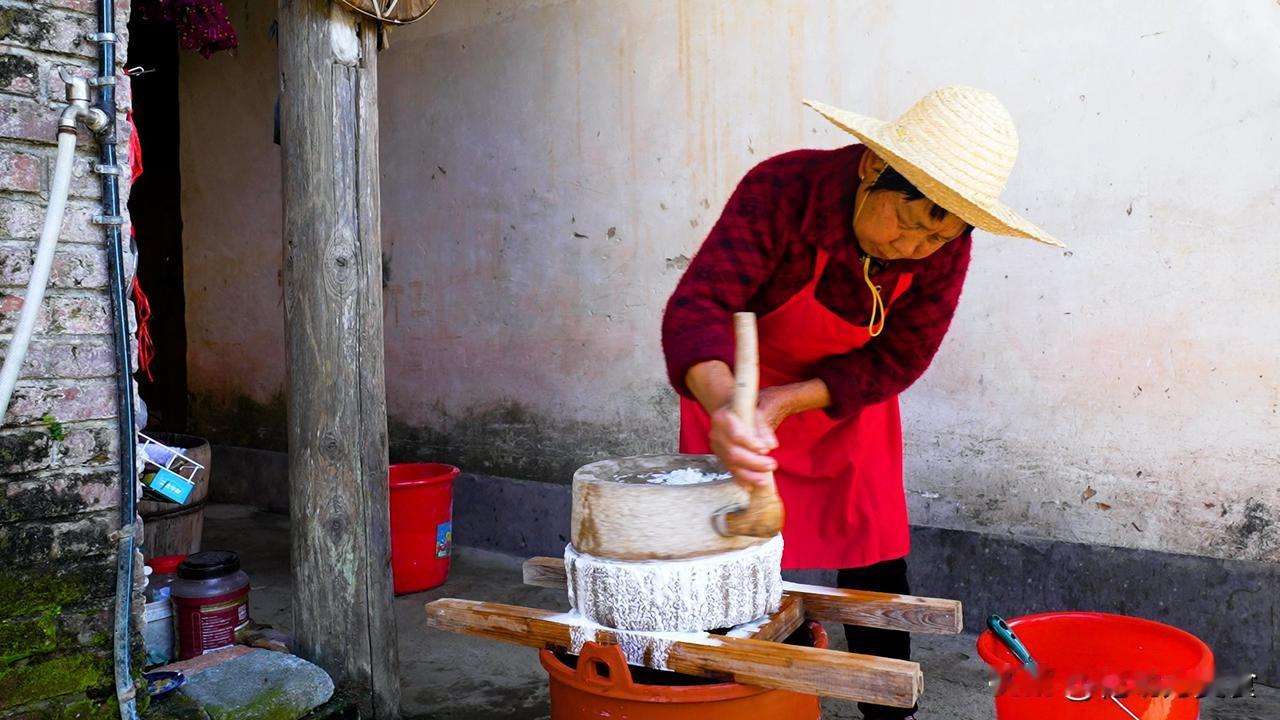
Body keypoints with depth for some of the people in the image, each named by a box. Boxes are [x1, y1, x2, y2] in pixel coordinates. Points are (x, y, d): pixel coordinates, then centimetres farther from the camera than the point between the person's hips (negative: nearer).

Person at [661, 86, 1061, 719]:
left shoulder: (944, 246, -20)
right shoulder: (783, 190, -32)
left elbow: (895, 361, -15)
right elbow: (698, 306, -37)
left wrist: (785, 401, -28)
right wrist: (723, 407, -56)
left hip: (848, 397, 3)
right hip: (737, 385, -2)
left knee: (875, 556, 6)